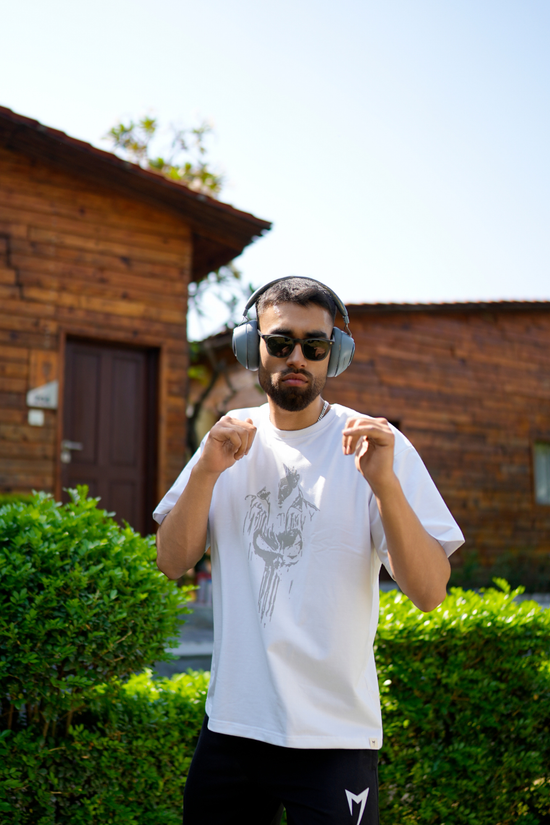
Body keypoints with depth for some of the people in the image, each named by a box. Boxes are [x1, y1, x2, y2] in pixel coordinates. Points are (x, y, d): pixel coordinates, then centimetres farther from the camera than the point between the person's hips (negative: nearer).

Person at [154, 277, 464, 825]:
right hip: (229, 723, 4)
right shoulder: (232, 437, 4)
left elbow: (429, 593, -14)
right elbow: (173, 562, -1)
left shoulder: (377, 446, -7)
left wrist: (385, 483, -28)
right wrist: (206, 471, -16)